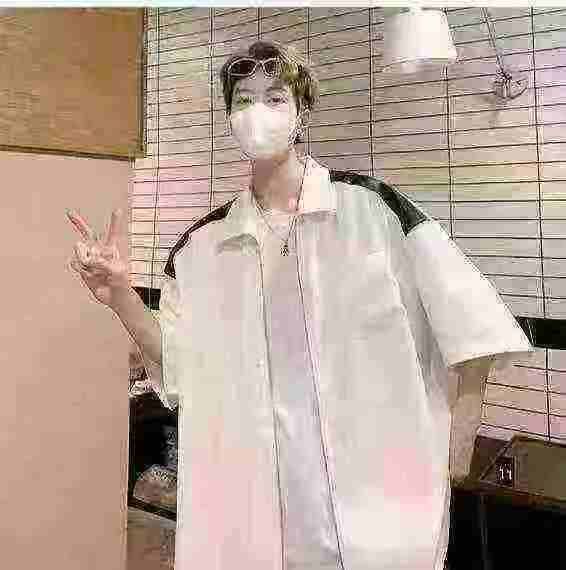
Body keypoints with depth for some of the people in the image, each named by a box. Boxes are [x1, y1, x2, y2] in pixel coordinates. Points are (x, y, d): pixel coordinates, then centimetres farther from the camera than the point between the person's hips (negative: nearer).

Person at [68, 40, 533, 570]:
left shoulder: (372, 206, -8)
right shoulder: (203, 244, 3)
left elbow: (469, 319, -6)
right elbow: (181, 365, 6)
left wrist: (457, 438, -7)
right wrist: (120, 297, -8)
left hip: (378, 482, -2)